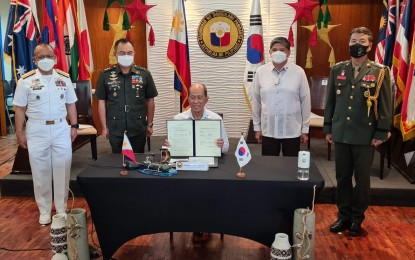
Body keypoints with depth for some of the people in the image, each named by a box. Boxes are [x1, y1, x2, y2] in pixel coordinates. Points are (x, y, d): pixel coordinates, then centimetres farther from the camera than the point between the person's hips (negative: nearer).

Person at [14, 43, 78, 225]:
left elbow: (70, 104, 9)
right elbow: (20, 109, 0)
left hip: (61, 129, 2)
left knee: (62, 171, 6)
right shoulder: (26, 80, -3)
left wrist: (74, 126, 4)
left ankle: (62, 209, 21)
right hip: (37, 130, -1)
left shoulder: (64, 78, 3)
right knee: (40, 172, 7)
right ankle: (44, 211, 21)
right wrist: (19, 133, -2)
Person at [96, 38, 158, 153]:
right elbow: (102, 102, 3)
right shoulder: (106, 75, -4)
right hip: (115, 130, 0)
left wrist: (149, 124, 6)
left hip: (138, 129, 0)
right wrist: (104, 127, 3)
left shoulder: (144, 74, -3)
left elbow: (150, 100, 5)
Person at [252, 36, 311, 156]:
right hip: (268, 130, 1)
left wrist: (305, 129, 2)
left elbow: (305, 102, 0)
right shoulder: (261, 72, 0)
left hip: (292, 131, -1)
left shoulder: (298, 72, -4)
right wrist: (257, 127, 7)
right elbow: (256, 101, 5)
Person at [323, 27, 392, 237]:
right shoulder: (338, 69, 6)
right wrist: (328, 128, 6)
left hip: (365, 136, -2)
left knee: (362, 179, 8)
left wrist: (381, 133, -7)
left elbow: (386, 105, -3)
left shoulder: (380, 72, -3)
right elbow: (330, 101, 9)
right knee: (342, 177, 10)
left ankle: (357, 219, 23)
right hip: (341, 134, 3)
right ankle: (343, 216, 24)